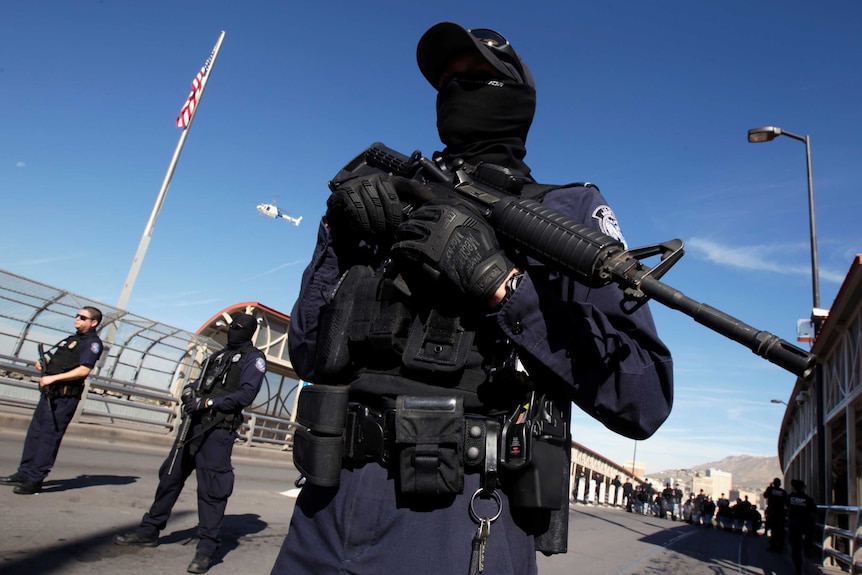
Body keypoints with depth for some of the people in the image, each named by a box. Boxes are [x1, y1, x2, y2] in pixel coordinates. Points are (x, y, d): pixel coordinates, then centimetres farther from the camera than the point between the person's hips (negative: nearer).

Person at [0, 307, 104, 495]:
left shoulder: (93, 342, -9)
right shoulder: (72, 338, 20)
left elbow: (84, 370, -20)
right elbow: (53, 358, 27)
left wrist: (53, 378, -20)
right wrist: (42, 363, 5)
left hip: (64, 398, -9)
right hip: (49, 394, 9)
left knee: (48, 437, -5)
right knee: (34, 433, 13)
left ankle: (35, 480, 1)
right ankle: (25, 473, 23)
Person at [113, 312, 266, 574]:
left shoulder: (253, 359, -2)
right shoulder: (219, 355, 22)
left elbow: (245, 394, -15)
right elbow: (200, 382, 22)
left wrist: (209, 402, -19)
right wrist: (190, 390, -2)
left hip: (218, 430, -8)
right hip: (193, 424, 8)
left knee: (211, 487, -6)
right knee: (170, 476, 14)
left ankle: (206, 548, 0)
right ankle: (149, 531, 28)